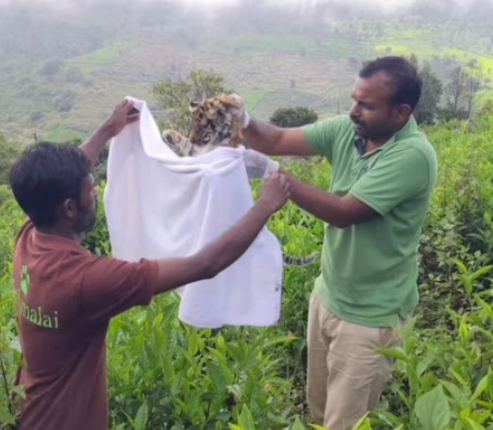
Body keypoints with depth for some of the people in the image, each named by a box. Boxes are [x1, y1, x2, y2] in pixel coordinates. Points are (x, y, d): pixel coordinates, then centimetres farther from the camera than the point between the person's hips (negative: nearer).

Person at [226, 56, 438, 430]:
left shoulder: (413, 156, -25)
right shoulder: (346, 129, -5)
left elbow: (344, 213, -29)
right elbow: (278, 140, -4)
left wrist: (272, 172, -30)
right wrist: (243, 121, -25)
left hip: (370, 314, -6)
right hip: (327, 295, 7)